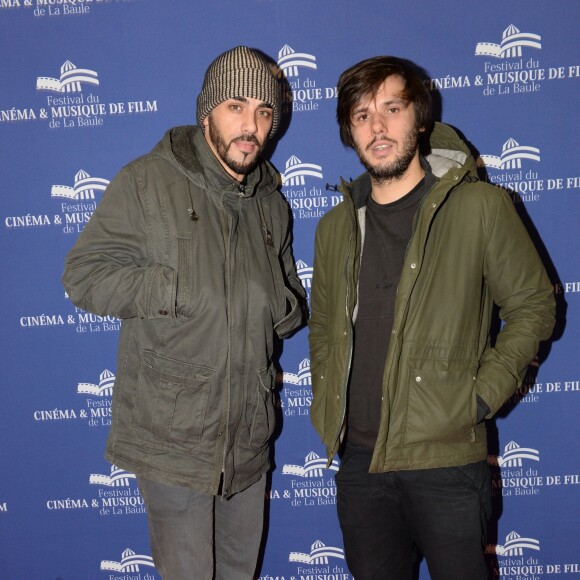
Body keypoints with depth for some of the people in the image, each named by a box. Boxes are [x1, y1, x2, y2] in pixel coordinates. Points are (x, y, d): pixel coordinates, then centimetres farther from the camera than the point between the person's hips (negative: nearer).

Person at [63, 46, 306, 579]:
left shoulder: (272, 204, 10)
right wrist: (183, 287, -23)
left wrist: (281, 305, -9)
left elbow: (293, 311, 16)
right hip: (173, 437, -5)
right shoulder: (148, 182, -8)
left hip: (250, 437, 6)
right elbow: (84, 275, -13)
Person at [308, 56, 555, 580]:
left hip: (446, 461, -4)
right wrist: (326, 405, 6)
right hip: (358, 457, 4)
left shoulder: (480, 207, -7)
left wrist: (482, 397, -9)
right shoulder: (336, 226, 7)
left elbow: (533, 305, -1)